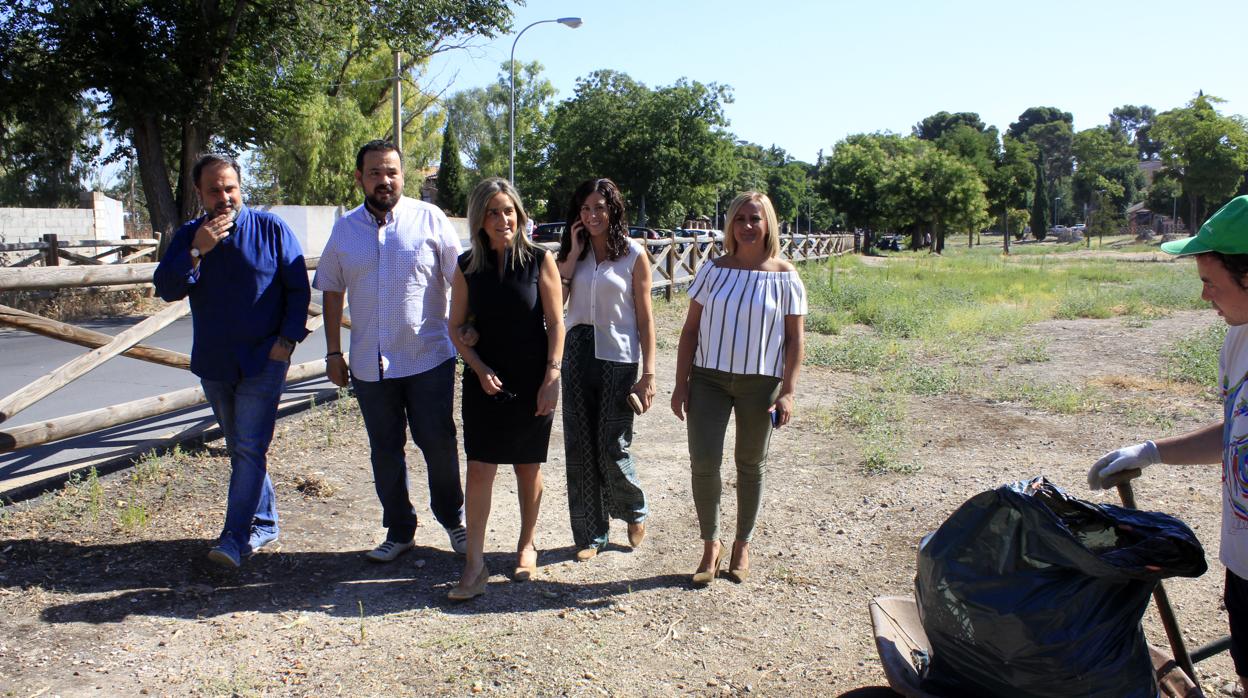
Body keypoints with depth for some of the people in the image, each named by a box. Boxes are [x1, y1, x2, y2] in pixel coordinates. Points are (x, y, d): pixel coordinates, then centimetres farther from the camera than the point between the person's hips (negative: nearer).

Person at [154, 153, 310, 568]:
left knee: (250, 449, -9)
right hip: (213, 363, 5)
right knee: (239, 449, 13)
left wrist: (287, 339, -11)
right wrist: (197, 251, -20)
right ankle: (264, 523, 26)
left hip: (263, 360, -5)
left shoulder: (271, 229, -4)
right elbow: (166, 289, -6)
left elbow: (298, 288, -2)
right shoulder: (188, 237, 5)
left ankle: (235, 538, -7)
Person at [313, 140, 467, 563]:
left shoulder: (430, 219, -3)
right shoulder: (345, 229, 7)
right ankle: (399, 532, 28)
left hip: (429, 358, -3)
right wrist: (333, 352, 10)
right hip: (369, 365, 3)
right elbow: (332, 292, 13)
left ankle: (452, 520, 27)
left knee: (439, 446, 6)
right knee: (385, 452, 13)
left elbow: (461, 279, -1)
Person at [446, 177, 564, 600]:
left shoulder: (539, 260, -4)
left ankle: (526, 546, 31)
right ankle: (475, 565, 4)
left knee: (528, 468, 10)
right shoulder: (468, 267, 1)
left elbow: (556, 323, -4)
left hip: (532, 383, -1)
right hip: (485, 382, 1)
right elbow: (456, 328, 4)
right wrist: (480, 370, -9)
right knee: (480, 469, -4)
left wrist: (551, 377, -10)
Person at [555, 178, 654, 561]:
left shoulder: (634, 255, -1)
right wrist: (573, 256, -6)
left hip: (618, 357, -4)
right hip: (577, 353, 4)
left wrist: (648, 375, -8)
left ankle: (634, 512, 28)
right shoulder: (571, 252, 9)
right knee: (579, 448, 6)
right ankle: (590, 534, 20)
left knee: (613, 449, -2)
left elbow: (645, 318, -2)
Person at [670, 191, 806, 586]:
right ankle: (710, 545, 15)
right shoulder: (714, 270, 2)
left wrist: (788, 391, -8)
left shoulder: (784, 276, -2)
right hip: (709, 378, 1)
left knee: (751, 465, 12)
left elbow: (794, 339, 0)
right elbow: (691, 329, 4)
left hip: (760, 382, -1)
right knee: (703, 464, -6)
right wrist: (681, 383, -1)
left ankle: (742, 545, 30)